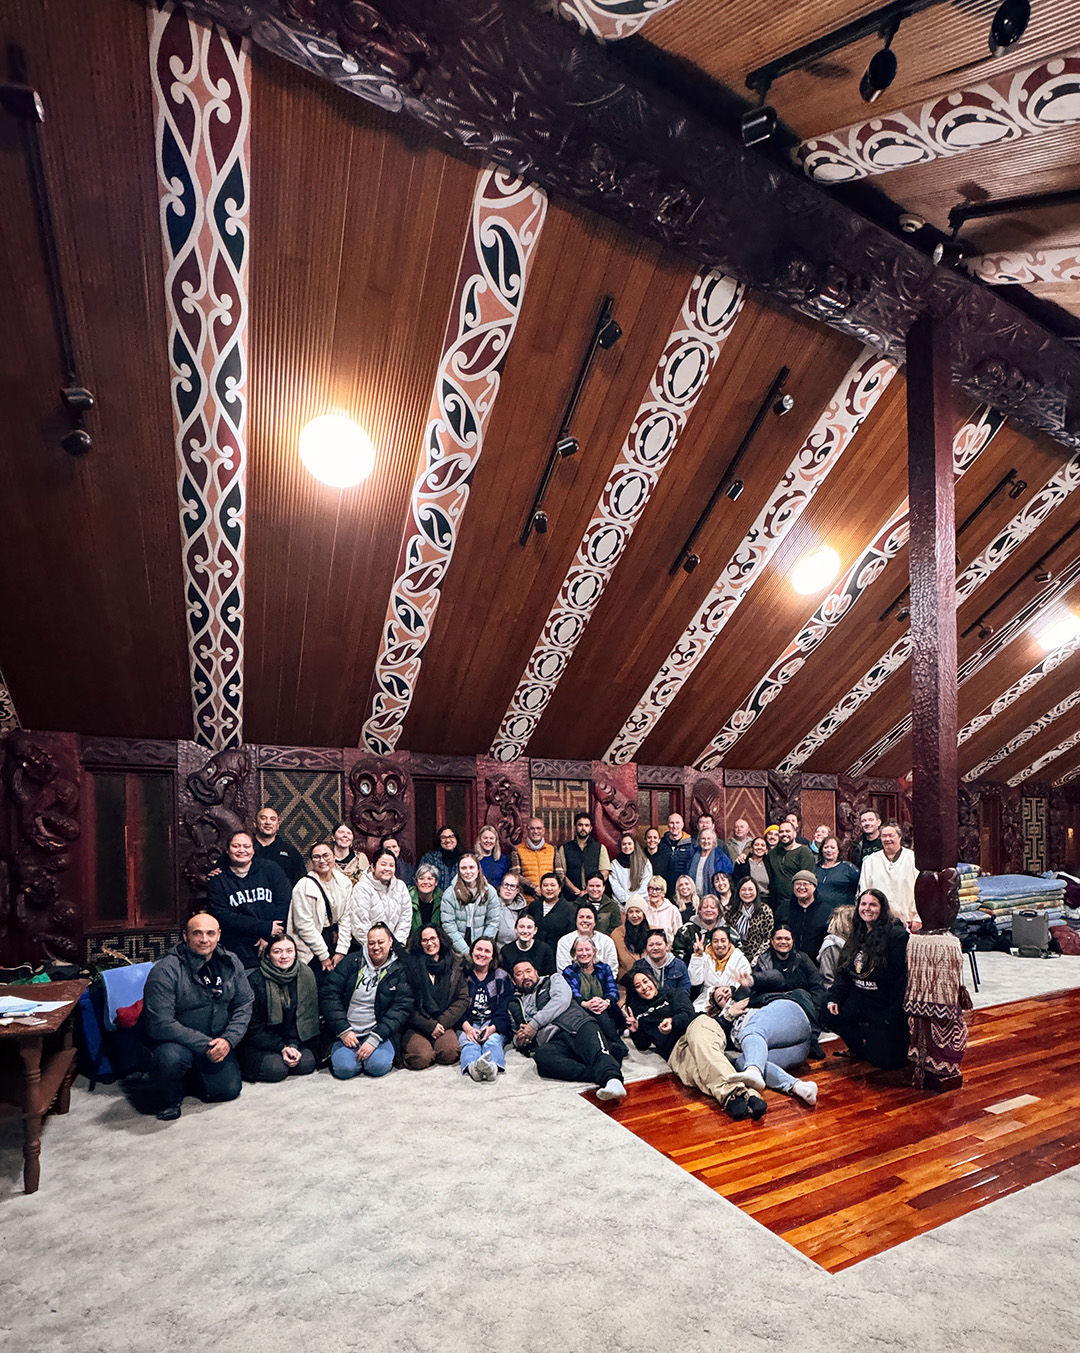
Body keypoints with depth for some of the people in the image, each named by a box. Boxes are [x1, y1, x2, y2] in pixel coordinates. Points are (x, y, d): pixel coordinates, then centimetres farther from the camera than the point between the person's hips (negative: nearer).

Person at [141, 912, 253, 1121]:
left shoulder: (231, 964, -4)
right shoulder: (165, 970, -20)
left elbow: (245, 1004, 2)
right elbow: (160, 1024, -23)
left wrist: (228, 1040, -14)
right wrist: (204, 1045, -24)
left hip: (217, 1040, 5)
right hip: (176, 1041, -4)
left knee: (229, 1090, -6)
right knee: (171, 1059, -35)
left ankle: (195, 1071, 26)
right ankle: (169, 1099, -1)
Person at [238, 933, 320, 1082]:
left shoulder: (306, 975, -4)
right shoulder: (255, 981, -14)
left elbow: (307, 1016, 1)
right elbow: (253, 1026, -10)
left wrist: (294, 1044, -14)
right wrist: (281, 1048, -18)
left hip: (296, 1040, 3)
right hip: (259, 1043, -2)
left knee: (307, 1063, -22)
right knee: (276, 1069, -26)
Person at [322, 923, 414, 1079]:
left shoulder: (399, 971, 1)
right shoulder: (352, 961, 4)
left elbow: (401, 1008, -6)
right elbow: (329, 994, 0)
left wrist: (375, 1038, -17)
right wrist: (344, 1030, -10)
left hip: (381, 1032, -1)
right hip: (346, 1032, 1)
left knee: (378, 1066, -27)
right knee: (345, 1068, -23)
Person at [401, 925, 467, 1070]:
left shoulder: (454, 965, 10)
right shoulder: (411, 964, 1)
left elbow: (463, 999, 7)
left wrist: (442, 1023, -7)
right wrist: (430, 1026, -11)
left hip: (444, 1024, 2)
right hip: (416, 1025, -2)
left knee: (450, 1053, -27)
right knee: (422, 1058, -27)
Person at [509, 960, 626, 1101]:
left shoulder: (554, 979, 25)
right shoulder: (514, 1006, 33)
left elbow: (563, 998, 5)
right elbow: (516, 1036, 36)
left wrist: (535, 1023, -1)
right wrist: (518, 1040, 10)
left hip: (578, 1024, -1)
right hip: (553, 1041, 1)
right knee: (541, 1056, -36)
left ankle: (612, 1079, -63)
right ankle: (599, 1074, -44)